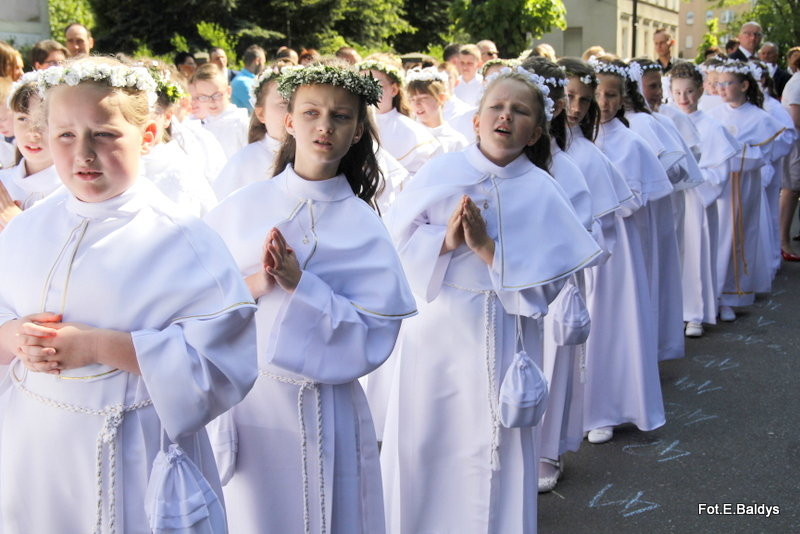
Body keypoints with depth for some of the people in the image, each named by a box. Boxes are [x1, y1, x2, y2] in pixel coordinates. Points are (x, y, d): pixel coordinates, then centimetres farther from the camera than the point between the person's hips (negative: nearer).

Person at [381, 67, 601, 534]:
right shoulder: (439, 174, 0)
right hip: (434, 332, 1)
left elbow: (545, 284, -10)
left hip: (501, 342, -1)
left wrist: (486, 247, -19)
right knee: (420, 447, 9)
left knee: (492, 456, 7)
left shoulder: (542, 193, -4)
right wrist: (445, 241, -17)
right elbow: (395, 247, -1)